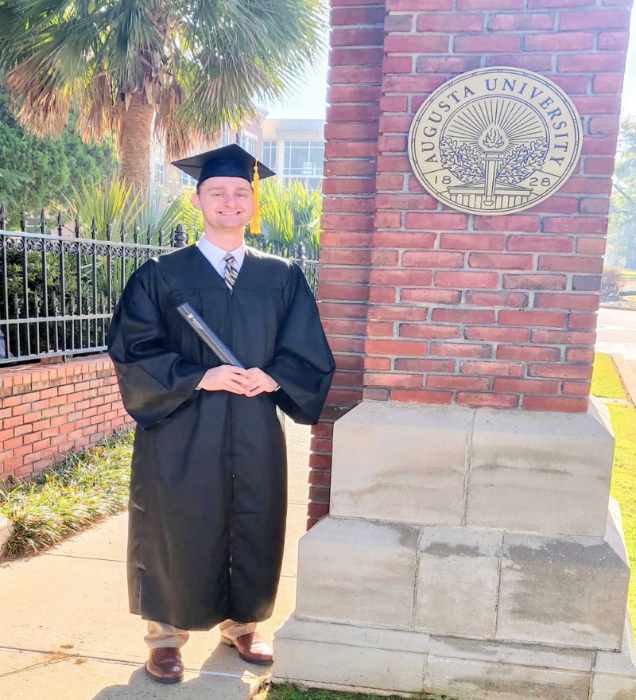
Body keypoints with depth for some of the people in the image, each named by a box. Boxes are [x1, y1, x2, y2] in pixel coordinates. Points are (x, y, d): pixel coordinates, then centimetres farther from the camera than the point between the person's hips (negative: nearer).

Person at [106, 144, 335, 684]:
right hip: (181, 435, -2)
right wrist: (198, 377, -18)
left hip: (256, 436, 3)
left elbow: (310, 355, 4)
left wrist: (272, 377, -15)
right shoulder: (160, 276, 0)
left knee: (254, 532, 11)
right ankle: (167, 634, 29)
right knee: (179, 533, 7)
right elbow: (133, 352, -6)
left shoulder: (283, 278, 6)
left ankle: (241, 624, 35)